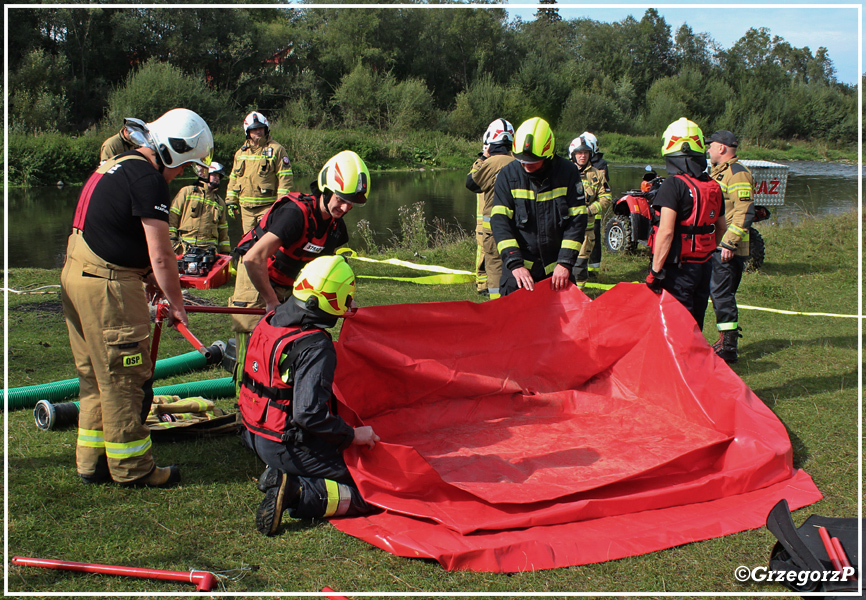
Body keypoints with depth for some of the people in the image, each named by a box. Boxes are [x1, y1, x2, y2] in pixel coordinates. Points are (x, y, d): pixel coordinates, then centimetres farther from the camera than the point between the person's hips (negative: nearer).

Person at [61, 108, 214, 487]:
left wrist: (146, 274, 18)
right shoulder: (148, 179, -17)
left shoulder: (118, 164, 14)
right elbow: (161, 256, -18)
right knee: (125, 378, 1)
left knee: (95, 377, 17)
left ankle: (92, 462, 26)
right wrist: (177, 304, -5)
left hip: (75, 276, 10)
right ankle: (132, 467, 11)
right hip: (107, 286, -10)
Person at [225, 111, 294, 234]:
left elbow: (285, 177, -5)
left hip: (267, 206, -5)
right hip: (246, 208, 6)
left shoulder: (276, 150, 1)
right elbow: (233, 177, 22)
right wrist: (231, 201, 15)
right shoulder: (241, 153, 17)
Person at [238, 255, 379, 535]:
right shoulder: (316, 347, -24)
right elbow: (309, 414, -29)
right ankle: (296, 493, -16)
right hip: (291, 446, -9)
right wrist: (352, 435, -14)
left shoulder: (270, 321, 2)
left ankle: (278, 474, 7)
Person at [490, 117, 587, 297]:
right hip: (519, 264, -1)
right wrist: (515, 264, -19)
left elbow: (577, 219, -3)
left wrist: (565, 263, -10)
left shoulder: (568, 172, -4)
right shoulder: (508, 174, -5)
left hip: (557, 268, 1)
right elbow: (499, 221, -9)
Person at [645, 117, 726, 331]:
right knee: (695, 325, 17)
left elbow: (666, 231, -22)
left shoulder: (674, 185, -16)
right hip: (704, 266, 7)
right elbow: (721, 227, 19)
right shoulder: (713, 186, 7)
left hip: (679, 268, -7)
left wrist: (655, 271, -19)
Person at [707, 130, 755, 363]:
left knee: (722, 294, -10)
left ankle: (728, 348, -6)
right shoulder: (716, 172, 21)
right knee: (719, 293, 13)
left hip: (727, 250, -10)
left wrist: (729, 243, -25)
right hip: (714, 246, 10)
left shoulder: (738, 173, -11)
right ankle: (727, 341, 22)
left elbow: (744, 213, -20)